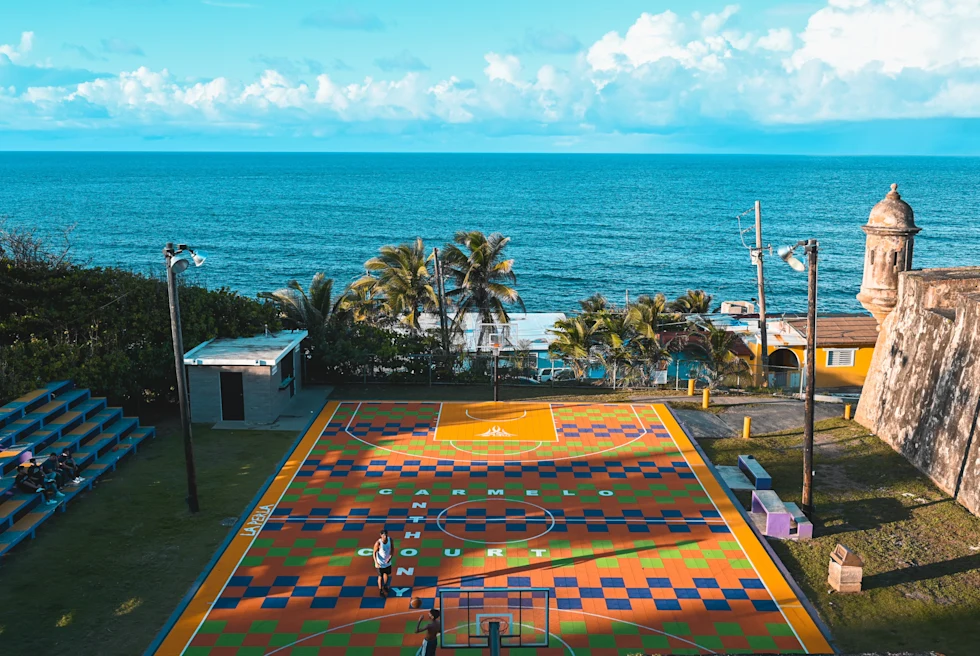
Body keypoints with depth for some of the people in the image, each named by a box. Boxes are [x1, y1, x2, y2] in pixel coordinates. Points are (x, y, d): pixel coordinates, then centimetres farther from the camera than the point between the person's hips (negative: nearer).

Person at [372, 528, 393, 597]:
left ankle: (385, 586, 49)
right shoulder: (378, 543, -28)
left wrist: (390, 556, -17)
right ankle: (380, 590, 31)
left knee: (387, 575, 21)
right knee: (380, 577, 11)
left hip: (388, 561, 4)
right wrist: (376, 563, -25)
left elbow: (392, 548, -2)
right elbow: (374, 553, -18)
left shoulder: (390, 540, -16)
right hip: (380, 563, -4)